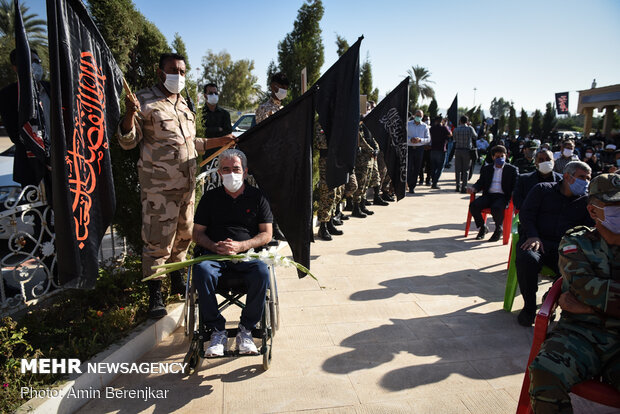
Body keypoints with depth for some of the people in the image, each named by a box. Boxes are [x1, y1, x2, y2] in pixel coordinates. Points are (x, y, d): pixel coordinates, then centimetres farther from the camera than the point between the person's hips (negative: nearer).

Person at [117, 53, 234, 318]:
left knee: (183, 234, 14)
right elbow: (127, 141, -6)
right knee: (157, 239, -5)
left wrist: (214, 143, 18)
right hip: (158, 185, -7)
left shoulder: (183, 104, 19)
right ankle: (155, 294, 8)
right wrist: (130, 114, -23)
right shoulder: (144, 100, -2)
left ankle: (177, 280, 32)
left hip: (187, 184, 7)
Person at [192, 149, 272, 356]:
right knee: (202, 270, -33)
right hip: (214, 253, 1)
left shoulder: (257, 197, 11)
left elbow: (266, 234, 6)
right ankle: (217, 331, -19)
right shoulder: (210, 197, 15)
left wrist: (240, 246, -11)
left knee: (262, 273, -33)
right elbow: (197, 233, 13)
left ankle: (246, 330, -15)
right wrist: (215, 246, -9)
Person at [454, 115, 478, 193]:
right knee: (466, 170, 4)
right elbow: (475, 136, 10)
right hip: (467, 151, -2)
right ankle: (464, 187, 0)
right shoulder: (470, 128, -7)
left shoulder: (456, 130, -2)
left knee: (458, 169, 11)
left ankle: (458, 186, 11)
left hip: (457, 150, 2)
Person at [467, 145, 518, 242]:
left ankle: (499, 229, -6)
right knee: (473, 205, -25)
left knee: (496, 208, -36)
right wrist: (473, 188, -10)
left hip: (503, 196, -3)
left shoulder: (512, 169, 10)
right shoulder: (486, 168, 19)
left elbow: (516, 185, 2)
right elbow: (481, 182, 14)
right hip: (488, 195, 4)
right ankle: (483, 227, 0)